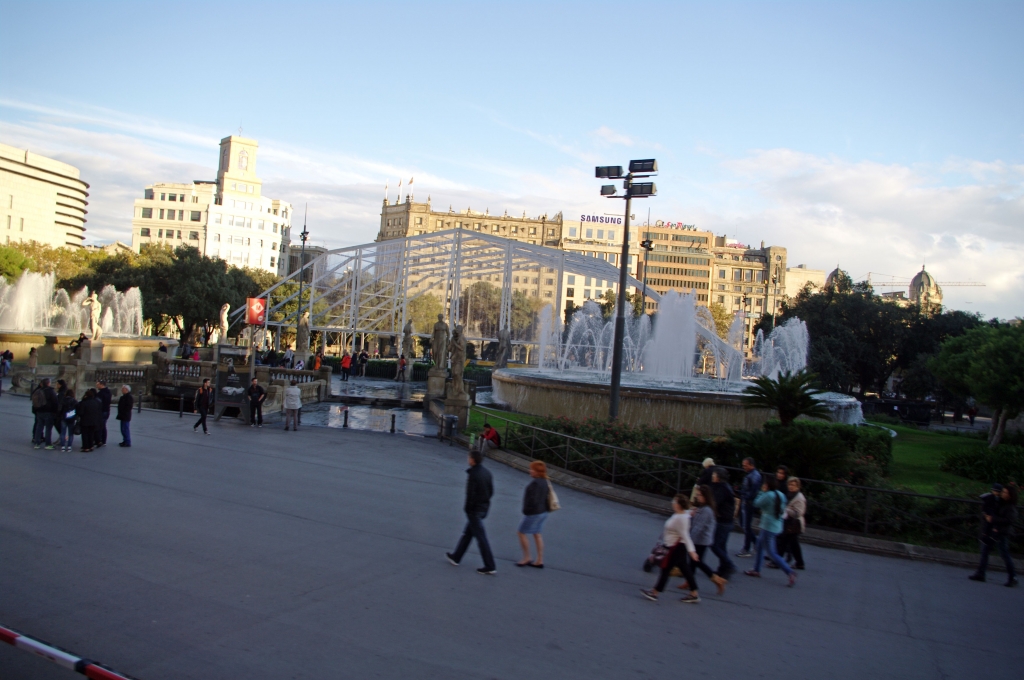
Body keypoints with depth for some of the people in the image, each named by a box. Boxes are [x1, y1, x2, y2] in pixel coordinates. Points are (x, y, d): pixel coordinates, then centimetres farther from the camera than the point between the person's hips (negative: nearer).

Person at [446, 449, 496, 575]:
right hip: (484, 508, 9)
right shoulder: (487, 472, 4)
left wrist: (467, 508, -8)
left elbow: (470, 494, -22)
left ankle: (490, 567, 2)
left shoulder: (472, 474, -21)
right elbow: (491, 491, 8)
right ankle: (456, 557, 34)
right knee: (467, 533, 21)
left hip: (474, 509, -8)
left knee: (481, 537, -2)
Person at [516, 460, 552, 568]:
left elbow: (533, 500, -27)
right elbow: (546, 497, 10)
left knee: (522, 533, 7)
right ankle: (539, 561, 21)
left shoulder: (535, 483, -25)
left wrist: (525, 511, -15)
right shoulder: (545, 482, 4)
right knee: (537, 534, 17)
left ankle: (527, 558, 16)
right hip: (542, 512, 9)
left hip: (533, 513, -9)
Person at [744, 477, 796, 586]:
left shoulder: (768, 495, -19)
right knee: (760, 546, 21)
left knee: (772, 553, -3)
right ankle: (756, 570, 29)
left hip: (768, 527, -9)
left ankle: (790, 572, -10)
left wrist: (762, 492, 4)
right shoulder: (781, 495, 5)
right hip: (778, 527, 9)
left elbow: (756, 504, -6)